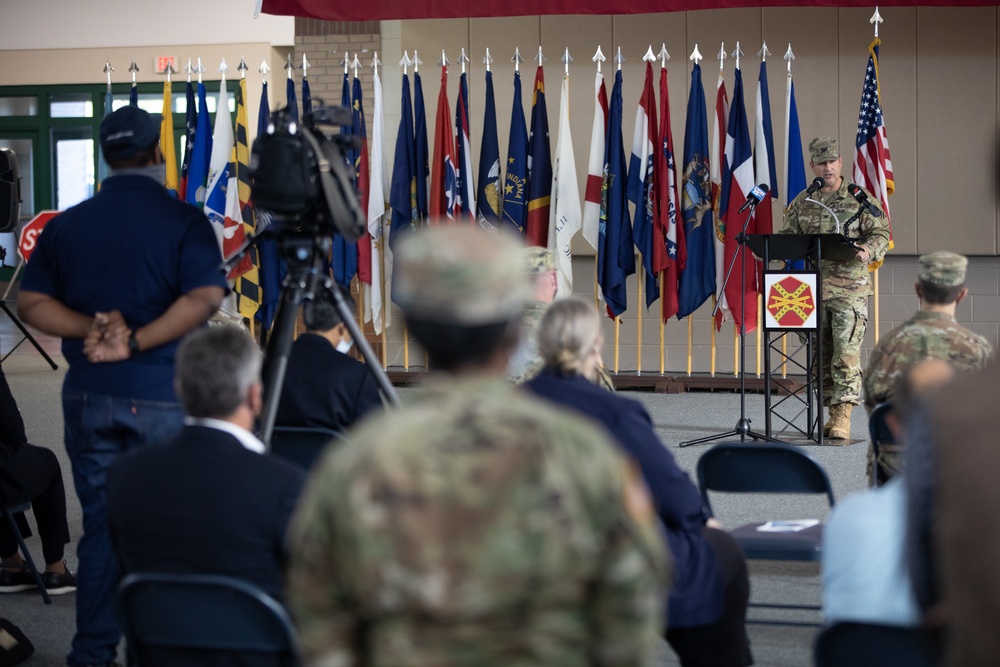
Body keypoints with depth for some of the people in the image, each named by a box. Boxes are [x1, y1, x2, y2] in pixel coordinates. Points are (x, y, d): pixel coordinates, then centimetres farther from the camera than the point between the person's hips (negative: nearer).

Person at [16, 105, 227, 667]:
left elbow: (31, 303, 3)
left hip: (89, 398, 4)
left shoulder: (66, 225, 6)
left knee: (100, 526, 11)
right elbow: (206, 297, -20)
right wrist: (134, 342, -18)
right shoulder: (183, 221, -7)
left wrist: (90, 330, -7)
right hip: (164, 398, -4)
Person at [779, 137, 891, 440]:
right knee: (821, 354, 6)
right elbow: (788, 236, 17)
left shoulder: (860, 198, 2)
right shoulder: (802, 202, 12)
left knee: (846, 353, -12)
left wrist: (868, 250, -20)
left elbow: (880, 233, 1)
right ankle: (833, 414, 14)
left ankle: (844, 416, -13)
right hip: (813, 287, 4)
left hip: (849, 288, -4)